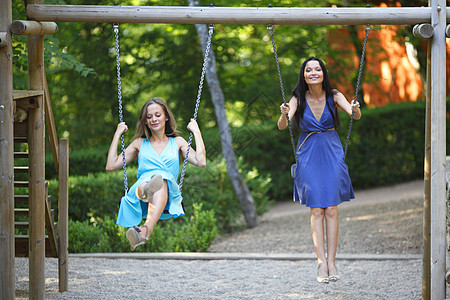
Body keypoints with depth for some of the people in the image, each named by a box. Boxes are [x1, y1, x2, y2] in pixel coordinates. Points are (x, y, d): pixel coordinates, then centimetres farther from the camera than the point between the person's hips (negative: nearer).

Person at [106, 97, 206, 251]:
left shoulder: (177, 142, 26)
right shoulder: (139, 144, 27)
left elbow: (201, 162, 9)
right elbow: (111, 166, 18)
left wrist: (197, 133, 14)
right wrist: (117, 135, 21)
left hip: (170, 197, -1)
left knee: (162, 180, -39)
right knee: (154, 178, -36)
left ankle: (146, 230, -67)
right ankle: (145, 192, -77)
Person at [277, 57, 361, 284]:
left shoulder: (333, 96, -6)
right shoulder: (298, 99, -6)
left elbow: (355, 115, -17)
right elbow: (282, 126, -16)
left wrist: (355, 110, -41)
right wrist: (284, 115, -39)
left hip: (331, 154, 0)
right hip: (308, 156, 0)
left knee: (331, 209, -4)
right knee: (316, 210, -5)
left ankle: (331, 262, -2)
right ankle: (322, 262, -7)